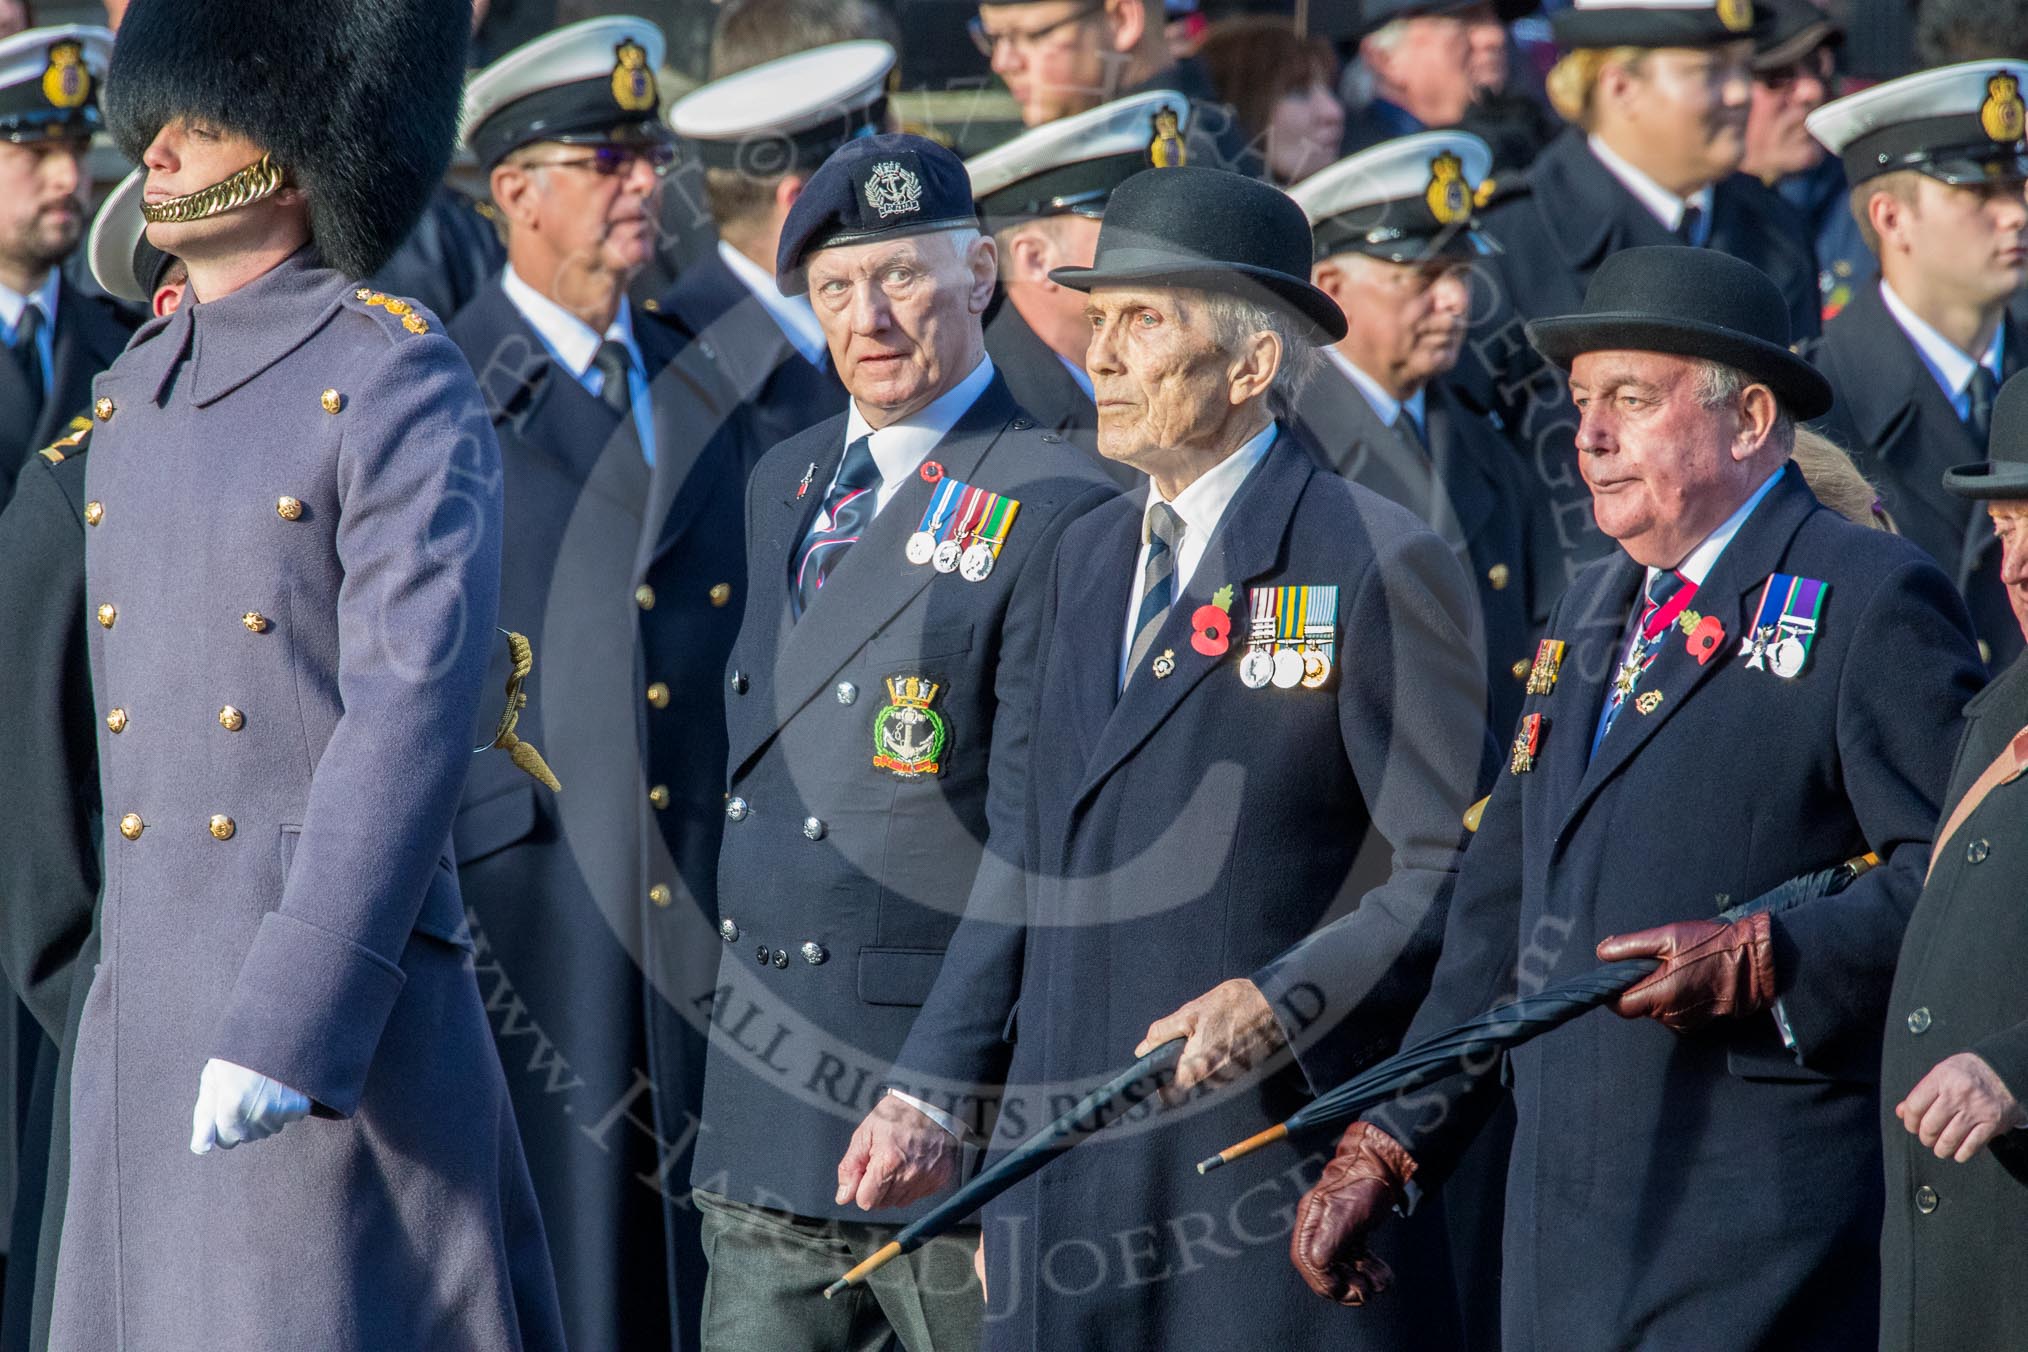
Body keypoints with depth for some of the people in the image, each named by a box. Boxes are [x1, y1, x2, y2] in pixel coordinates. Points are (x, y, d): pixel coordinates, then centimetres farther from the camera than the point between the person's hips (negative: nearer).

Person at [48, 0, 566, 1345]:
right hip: (144, 1003, 7)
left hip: (341, 991, -7)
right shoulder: (135, 393, 13)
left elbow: (414, 721, -17)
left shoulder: (398, 386, -10)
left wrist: (289, 1020, -23)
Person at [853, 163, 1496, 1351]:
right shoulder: (1091, 554, 17)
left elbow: (1464, 872, -11)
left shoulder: (1377, 565, -7)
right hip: (1062, 1159, 7)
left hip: (1273, 1164, -7)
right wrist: (934, 1091, 14)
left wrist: (1284, 999, -23)